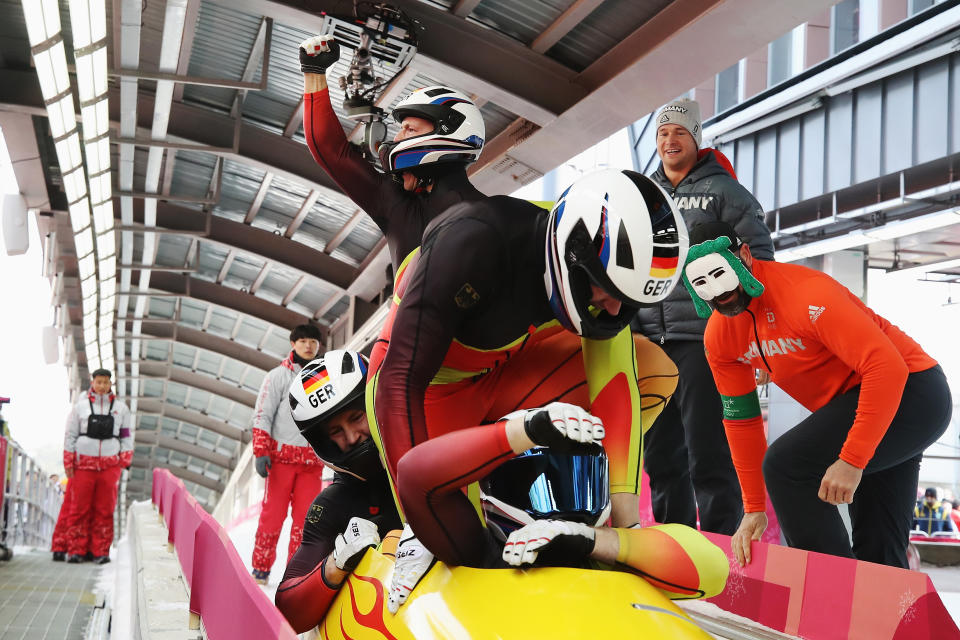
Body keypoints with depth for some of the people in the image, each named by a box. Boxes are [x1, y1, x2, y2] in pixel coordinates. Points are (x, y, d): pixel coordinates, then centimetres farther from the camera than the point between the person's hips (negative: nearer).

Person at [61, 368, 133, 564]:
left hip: (110, 465, 1)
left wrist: (124, 461, 5)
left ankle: (101, 551, 6)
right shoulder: (80, 406, 7)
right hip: (83, 464, -1)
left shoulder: (120, 408, 10)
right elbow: (70, 435, 9)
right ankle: (76, 550, 4)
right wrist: (68, 463, 4)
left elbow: (127, 436, 13)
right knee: (79, 508, -2)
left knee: (104, 510, 1)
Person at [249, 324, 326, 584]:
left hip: (312, 460, 3)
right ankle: (261, 568, 7)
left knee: (305, 517, 0)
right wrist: (261, 452, -11)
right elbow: (262, 415, -1)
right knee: (272, 514, -4)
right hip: (281, 457, -3)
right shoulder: (279, 376, 3)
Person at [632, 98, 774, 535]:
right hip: (650, 341, 6)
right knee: (661, 454, 11)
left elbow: (759, 257, 0)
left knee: (709, 455, -8)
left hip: (703, 339, -6)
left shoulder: (723, 190, 4)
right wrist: (627, 323, 14)